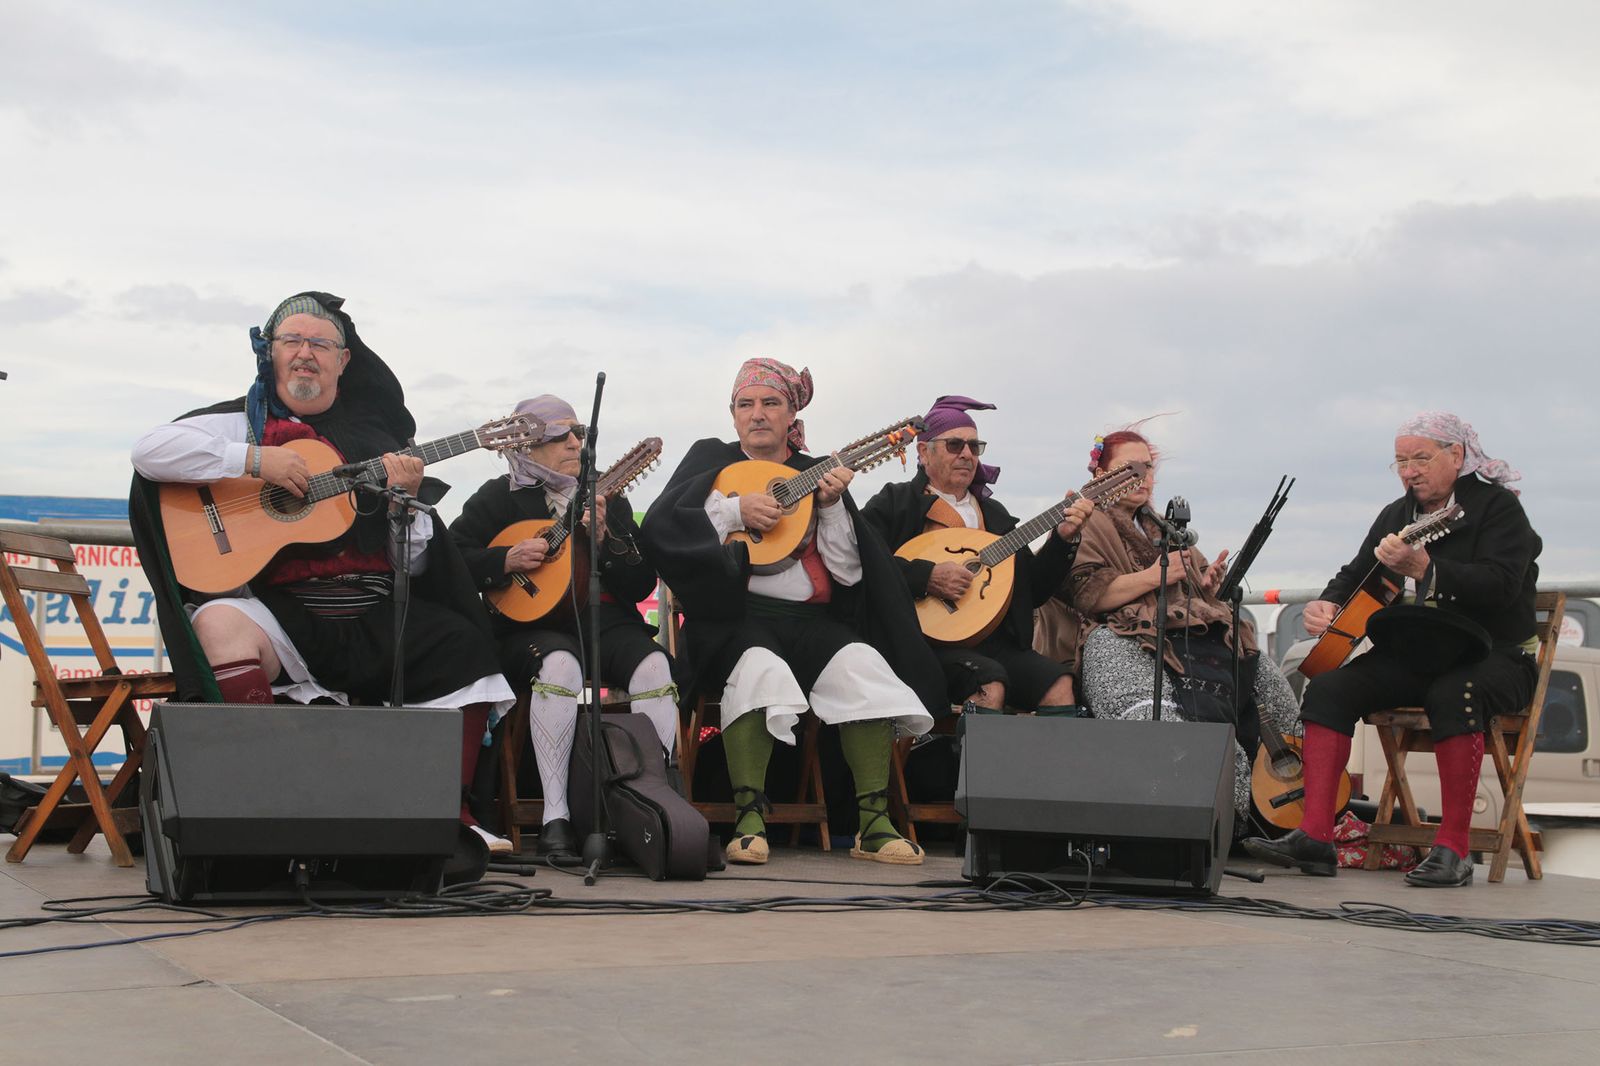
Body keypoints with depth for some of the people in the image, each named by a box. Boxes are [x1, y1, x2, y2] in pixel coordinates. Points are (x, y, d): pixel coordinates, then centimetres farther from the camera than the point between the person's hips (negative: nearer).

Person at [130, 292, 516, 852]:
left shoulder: (376, 439, 17)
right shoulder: (243, 423, 10)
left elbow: (412, 563, 15)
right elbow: (149, 451, -8)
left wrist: (406, 499, -6)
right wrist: (256, 459, -13)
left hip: (372, 614, 3)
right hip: (282, 611, -3)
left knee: (462, 643, -17)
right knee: (222, 623, -34)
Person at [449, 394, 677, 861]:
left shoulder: (608, 500, 19)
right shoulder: (500, 497, 12)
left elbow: (641, 586, 10)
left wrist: (604, 537, -6)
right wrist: (507, 560, -10)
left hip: (606, 620, 3)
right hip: (532, 626, -3)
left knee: (653, 665, -30)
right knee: (560, 665, -38)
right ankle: (555, 817, -37)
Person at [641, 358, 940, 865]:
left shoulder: (816, 474, 20)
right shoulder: (712, 458, 16)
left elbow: (850, 573, 10)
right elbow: (659, 527, -2)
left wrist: (832, 507, -4)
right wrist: (734, 509, -12)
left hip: (812, 620, 3)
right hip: (737, 616, -3)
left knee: (863, 666, -28)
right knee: (760, 668, -37)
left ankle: (873, 823, -26)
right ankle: (749, 822, -35)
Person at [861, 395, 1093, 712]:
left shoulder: (994, 513, 24)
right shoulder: (895, 501, 6)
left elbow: (1032, 590, 20)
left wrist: (1062, 540, 7)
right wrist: (927, 577, -19)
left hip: (994, 641, 6)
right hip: (926, 639, -5)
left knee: (1059, 683, -20)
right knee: (989, 683, -33)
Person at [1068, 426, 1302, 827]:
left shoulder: (1162, 529, 33)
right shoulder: (1089, 526, 10)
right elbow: (1085, 595, -6)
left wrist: (1208, 584, 10)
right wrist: (1154, 576, -10)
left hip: (1190, 630, 7)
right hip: (1122, 637, -7)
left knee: (1262, 678, -17)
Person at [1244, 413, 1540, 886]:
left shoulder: (1497, 506, -7)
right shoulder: (1395, 516, 15)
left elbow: (1501, 585, -23)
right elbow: (1357, 574, 21)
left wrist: (1423, 568, -37)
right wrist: (1327, 604, -3)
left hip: (1493, 655, -6)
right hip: (1411, 655, 6)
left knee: (1453, 694, -39)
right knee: (1329, 687, -17)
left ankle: (1452, 850, -32)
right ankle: (1314, 838, -25)